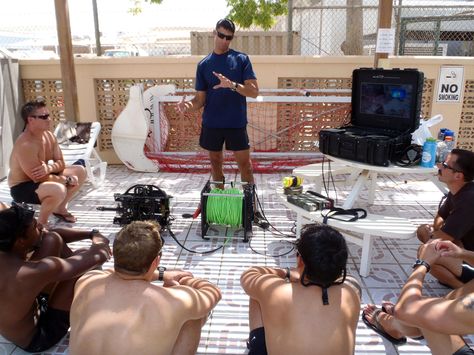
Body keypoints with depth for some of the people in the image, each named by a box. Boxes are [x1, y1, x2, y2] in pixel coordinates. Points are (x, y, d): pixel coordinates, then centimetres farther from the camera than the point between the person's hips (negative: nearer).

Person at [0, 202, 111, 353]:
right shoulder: (33, 272, -39)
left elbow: (52, 234, 0)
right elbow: (99, 256, -29)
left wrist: (91, 234, -3)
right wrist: (100, 244, -6)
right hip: (35, 340, -7)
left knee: (52, 241, -5)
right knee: (84, 258, -15)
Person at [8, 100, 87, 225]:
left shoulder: (49, 135, -2)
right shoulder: (25, 145, -30)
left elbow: (61, 164, -1)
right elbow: (39, 178, -30)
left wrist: (49, 168, -25)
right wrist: (68, 180, -20)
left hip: (43, 179, 9)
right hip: (22, 188, -9)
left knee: (80, 171, 8)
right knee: (59, 190, -38)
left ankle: (60, 209, 19)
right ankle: (41, 223, -11)